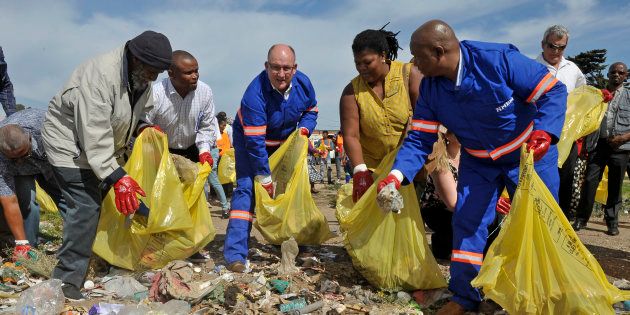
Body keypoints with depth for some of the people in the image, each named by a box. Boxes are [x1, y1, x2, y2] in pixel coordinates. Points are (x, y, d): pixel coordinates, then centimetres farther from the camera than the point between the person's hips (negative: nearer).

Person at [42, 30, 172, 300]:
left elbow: (142, 113, 10)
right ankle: (67, 281, -5)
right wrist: (116, 176, -39)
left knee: (119, 202, 10)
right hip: (71, 145, -9)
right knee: (85, 208, -16)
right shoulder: (100, 75, -32)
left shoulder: (141, 78, -4)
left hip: (107, 150, 9)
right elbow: (94, 136, -36)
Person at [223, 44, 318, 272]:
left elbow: (311, 110, 3)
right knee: (246, 188, -20)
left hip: (285, 142, 6)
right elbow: (255, 142, -33)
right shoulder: (255, 94, -35)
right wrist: (265, 179, -29)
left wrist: (303, 129, -18)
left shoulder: (303, 83, -18)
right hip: (249, 138, -5)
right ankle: (235, 254, -20)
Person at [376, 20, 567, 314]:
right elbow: (419, 140, -12)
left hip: (529, 156, -3)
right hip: (478, 162, 4)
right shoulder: (430, 87, -12)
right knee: (467, 222, 0)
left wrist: (544, 132, -40)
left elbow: (553, 91, -21)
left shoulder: (499, 59, -27)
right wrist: (396, 176, -28)